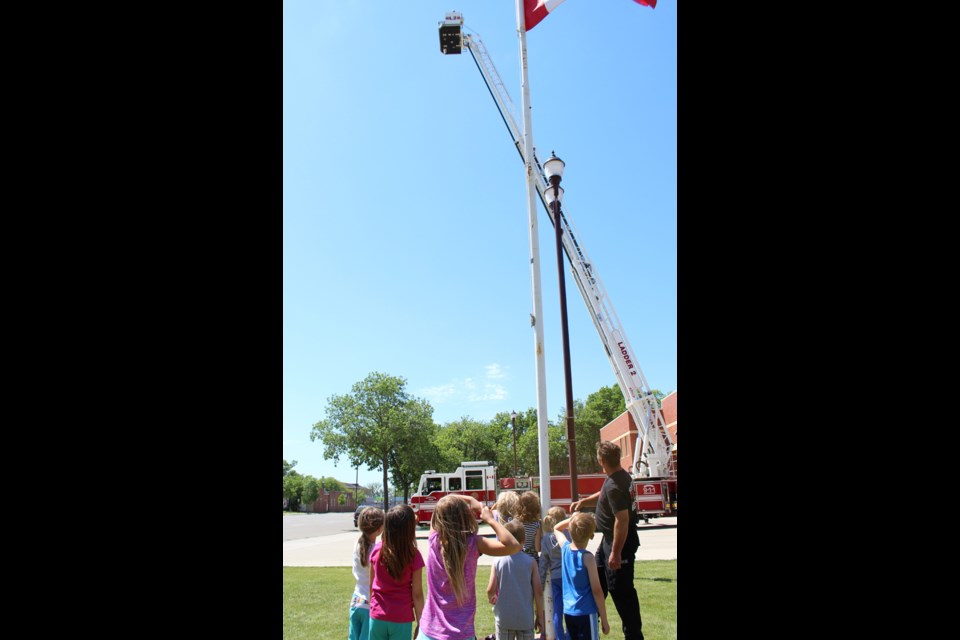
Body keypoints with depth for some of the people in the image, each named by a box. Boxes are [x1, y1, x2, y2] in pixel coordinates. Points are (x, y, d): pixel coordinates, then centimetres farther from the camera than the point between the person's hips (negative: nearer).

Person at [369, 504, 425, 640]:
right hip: (401, 619, -3)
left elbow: (371, 585, 5)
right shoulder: (413, 555, -14)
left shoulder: (377, 549, -5)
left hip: (377, 617, 3)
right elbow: (417, 594, -9)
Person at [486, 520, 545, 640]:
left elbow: (491, 590, -10)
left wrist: (491, 598, 13)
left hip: (504, 619, 0)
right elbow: (538, 591, -7)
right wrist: (540, 616, 3)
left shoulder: (498, 562, -7)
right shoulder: (530, 562, -7)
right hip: (525, 619, 0)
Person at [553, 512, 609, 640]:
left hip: (568, 612, 6)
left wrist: (572, 519, 9)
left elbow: (556, 528, 22)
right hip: (585, 613, -6)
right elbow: (596, 590, -15)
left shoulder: (565, 548, -1)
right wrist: (604, 619, -8)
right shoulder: (587, 557, -17)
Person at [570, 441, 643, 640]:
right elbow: (603, 496, 22)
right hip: (610, 540, 11)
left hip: (620, 542, -11)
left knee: (621, 590, 0)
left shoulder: (615, 485, -28)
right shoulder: (621, 475, 3)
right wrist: (583, 502, 15)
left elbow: (622, 520, -30)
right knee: (598, 580, 23)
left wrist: (616, 553, -26)